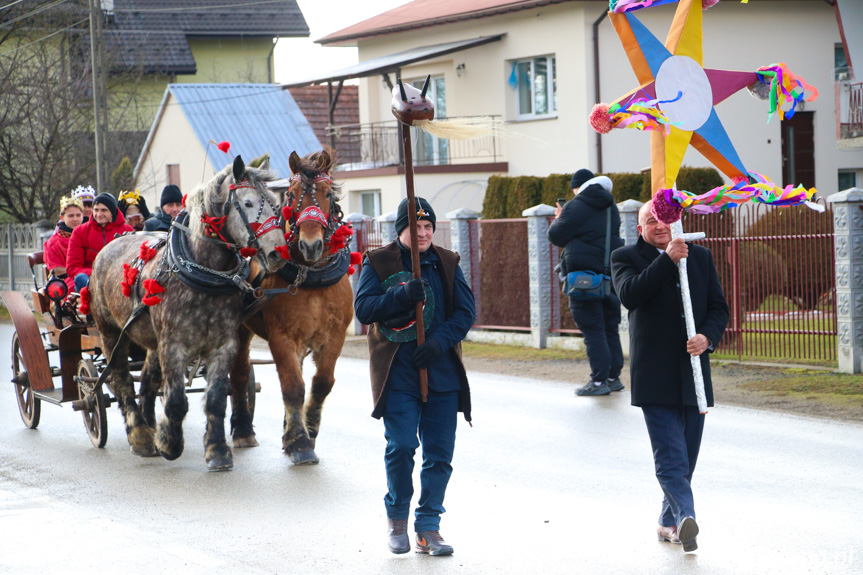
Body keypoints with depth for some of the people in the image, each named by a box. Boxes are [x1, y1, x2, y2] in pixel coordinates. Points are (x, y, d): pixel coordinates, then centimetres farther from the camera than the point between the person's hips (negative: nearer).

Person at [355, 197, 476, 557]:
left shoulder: (447, 263, 10)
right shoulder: (378, 262, 3)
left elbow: (466, 310, 6)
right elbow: (363, 308, -7)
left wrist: (440, 341, -10)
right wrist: (403, 295, -21)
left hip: (441, 370, 3)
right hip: (397, 372, -3)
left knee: (440, 452, 0)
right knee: (401, 446, -11)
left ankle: (428, 527, 10)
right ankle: (396, 517, 13)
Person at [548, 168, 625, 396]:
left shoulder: (575, 207, -10)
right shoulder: (610, 207, 13)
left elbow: (556, 236, -6)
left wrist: (557, 219, 16)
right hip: (611, 273, 7)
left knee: (592, 329, -6)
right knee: (610, 328, 14)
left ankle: (599, 381, -9)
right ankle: (613, 376, 16)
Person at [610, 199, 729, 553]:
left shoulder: (700, 257, 13)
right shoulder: (626, 258, 2)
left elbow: (719, 308, 12)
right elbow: (630, 295, -18)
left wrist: (708, 337, -9)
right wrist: (667, 259, -22)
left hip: (693, 372, 5)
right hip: (654, 375, -5)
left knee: (686, 456, 11)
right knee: (671, 456, -15)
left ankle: (669, 522, 24)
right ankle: (685, 516, -27)